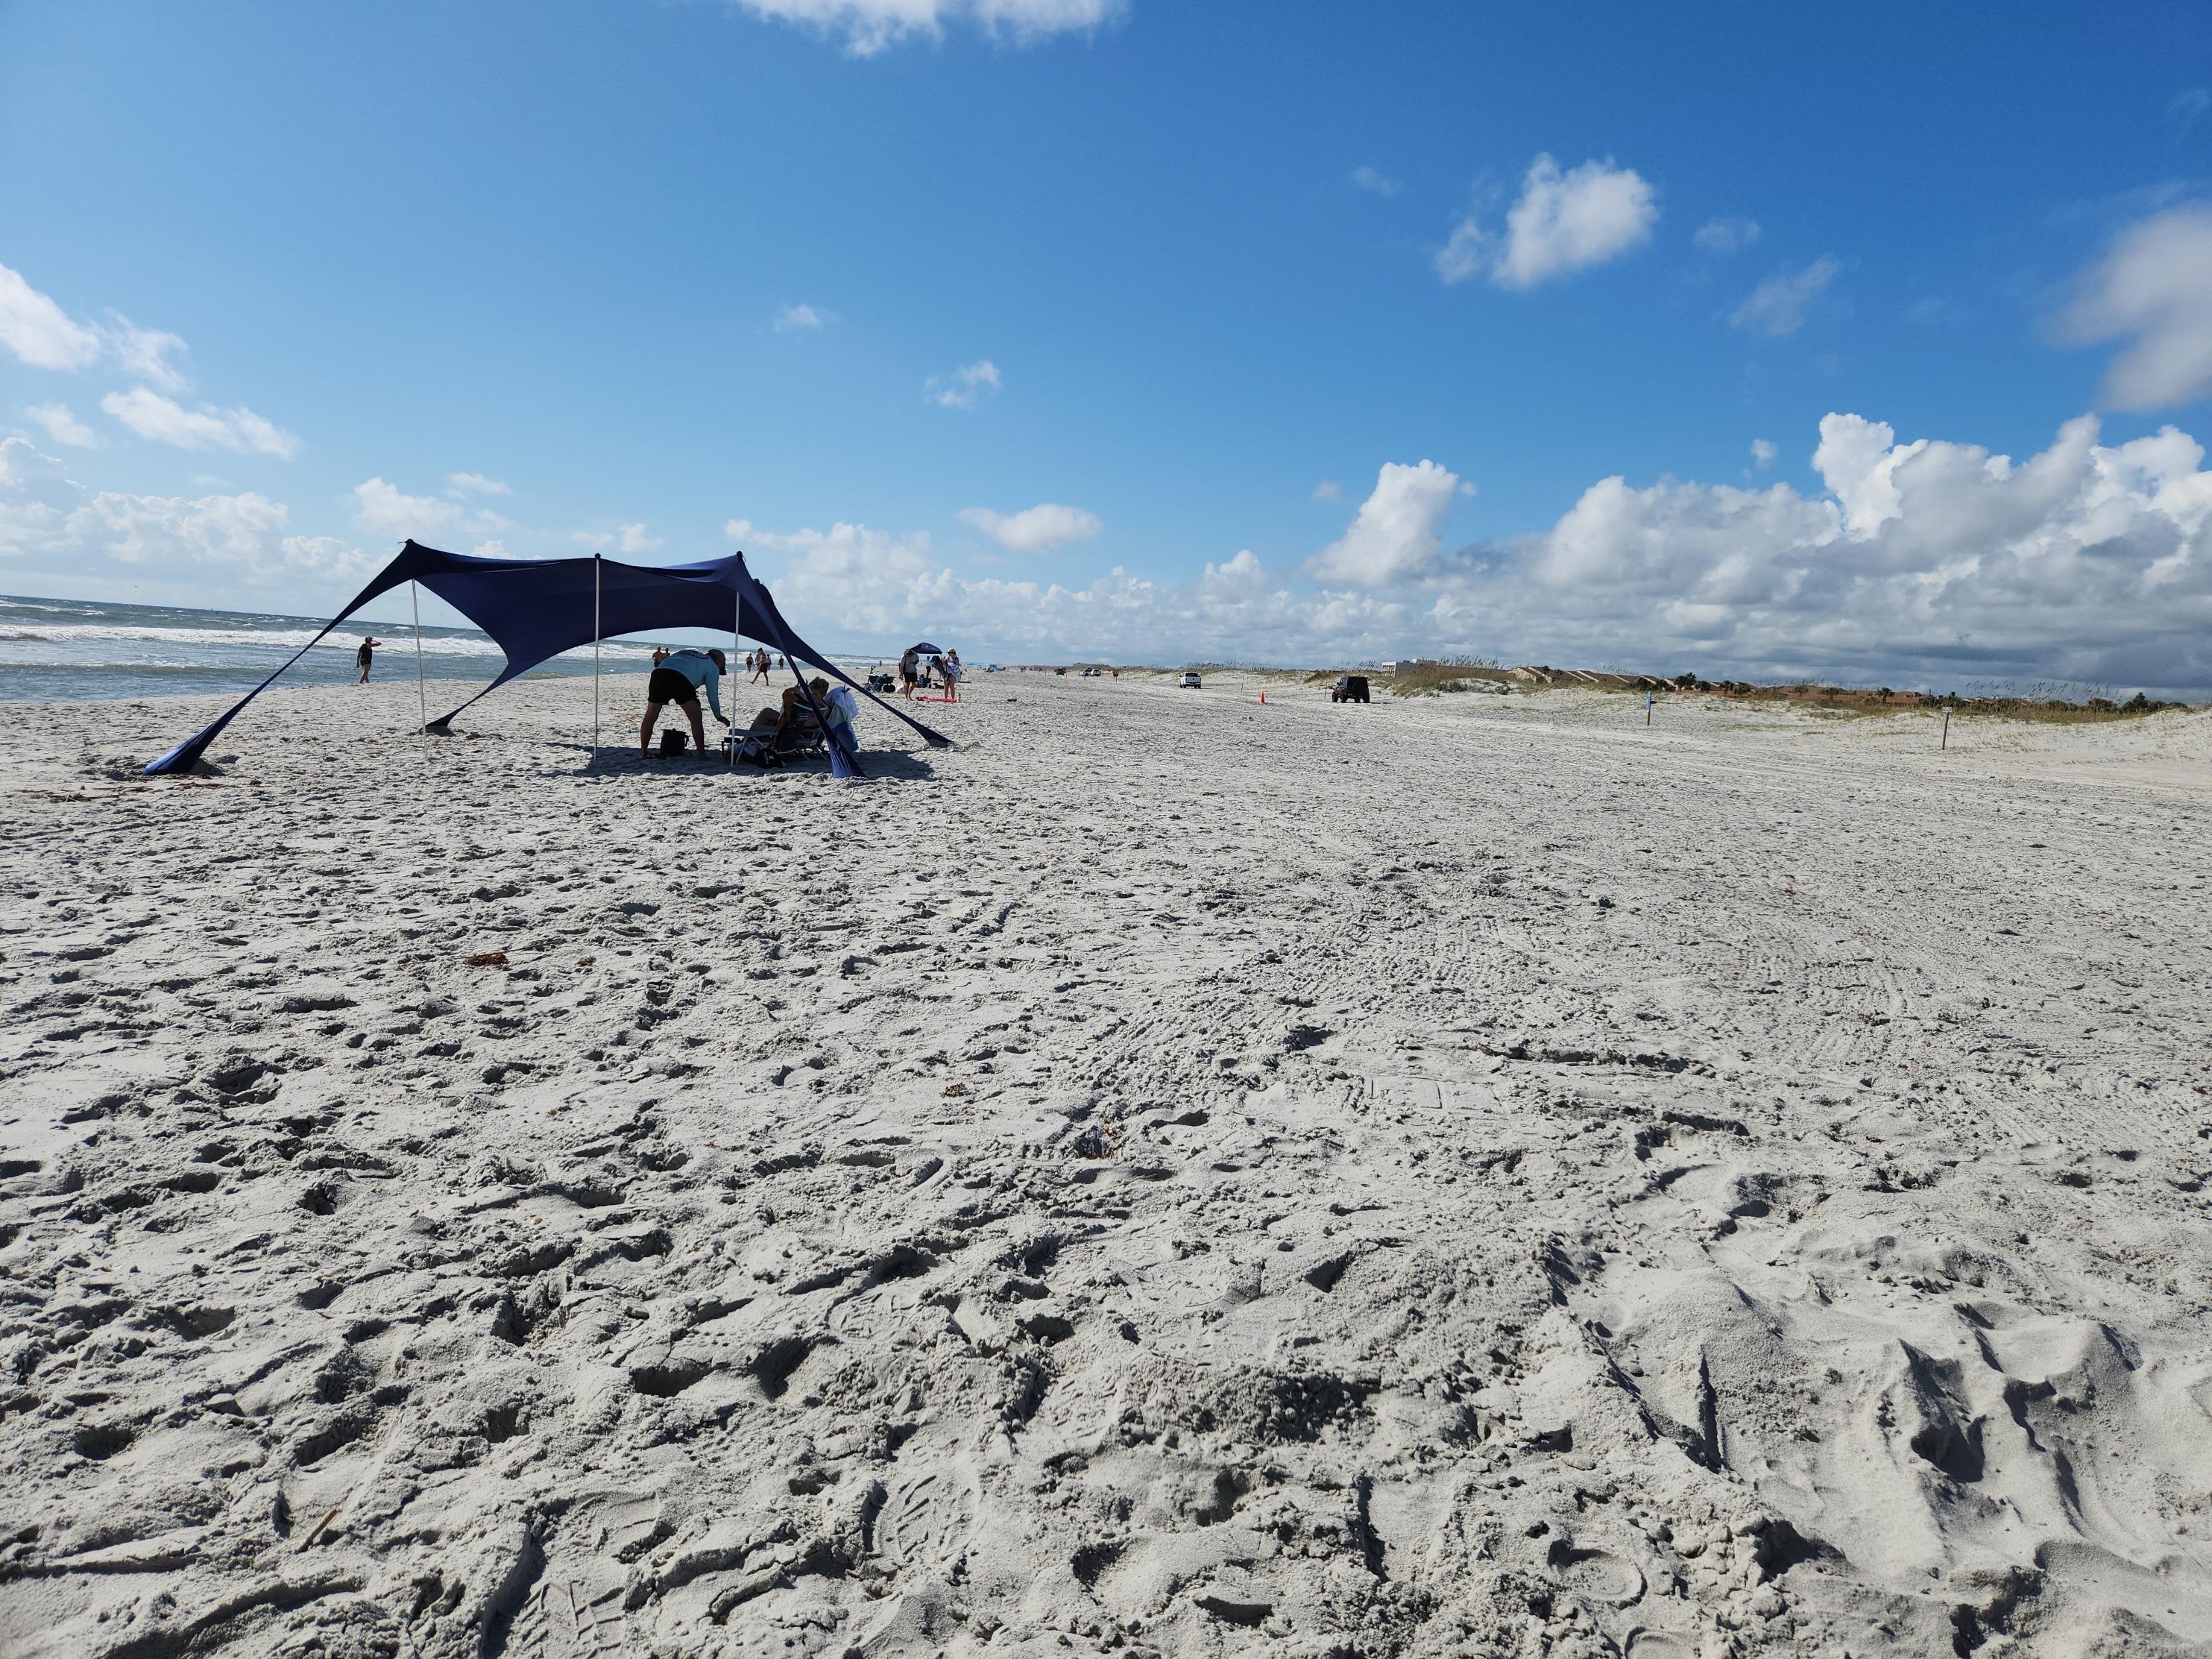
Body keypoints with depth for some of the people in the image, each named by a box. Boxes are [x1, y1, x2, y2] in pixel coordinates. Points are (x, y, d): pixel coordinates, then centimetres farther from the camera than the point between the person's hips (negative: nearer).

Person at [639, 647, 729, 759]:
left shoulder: (686, 653, 40)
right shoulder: (712, 666, 22)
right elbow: (712, 695, 18)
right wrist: (719, 716, 30)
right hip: (680, 678, -5)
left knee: (650, 717, 16)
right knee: (696, 718, 5)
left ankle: (643, 752, 17)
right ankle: (702, 754, 2)